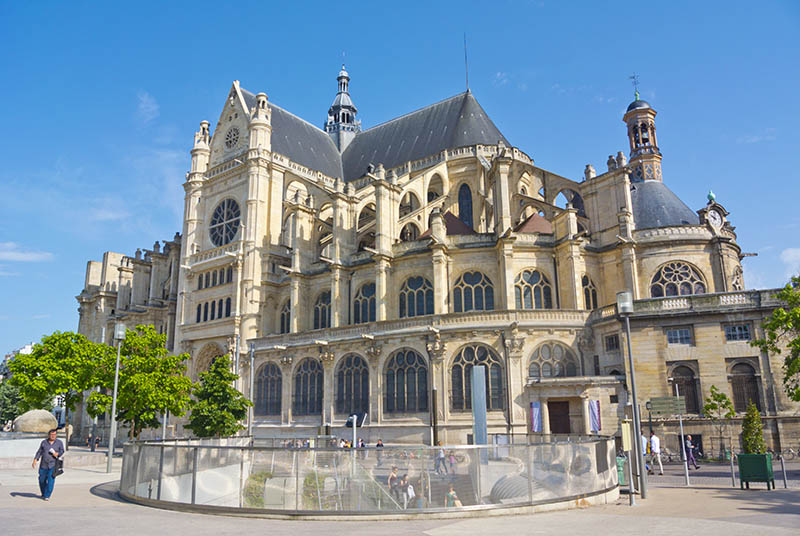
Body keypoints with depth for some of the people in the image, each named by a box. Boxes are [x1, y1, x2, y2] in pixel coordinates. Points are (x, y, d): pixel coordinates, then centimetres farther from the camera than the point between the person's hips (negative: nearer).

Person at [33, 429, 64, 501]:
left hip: (53, 465, -2)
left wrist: (57, 454, -11)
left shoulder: (59, 442, 4)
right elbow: (39, 452, 8)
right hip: (43, 465, 2)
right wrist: (35, 460, -2)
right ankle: (43, 493, 34)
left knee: (51, 480, -9)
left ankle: (47, 496, 0)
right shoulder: (44, 442, 6)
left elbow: (62, 451, 10)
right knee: (42, 480, 10)